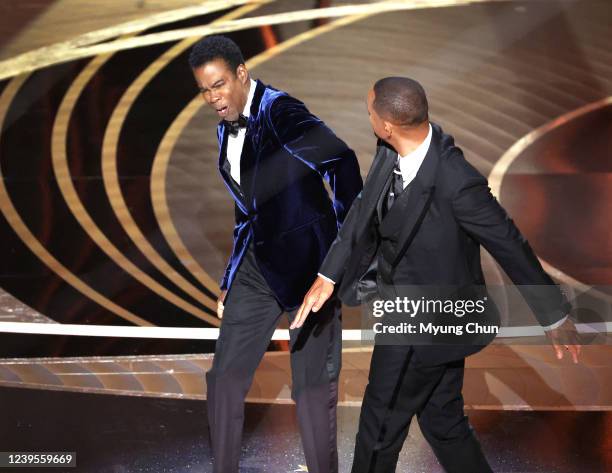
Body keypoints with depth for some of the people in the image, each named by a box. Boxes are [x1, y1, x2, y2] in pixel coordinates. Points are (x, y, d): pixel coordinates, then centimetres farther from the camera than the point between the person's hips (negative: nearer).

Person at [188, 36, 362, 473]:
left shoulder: (280, 113, -15)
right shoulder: (228, 128, 11)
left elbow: (341, 162, -28)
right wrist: (230, 280, 18)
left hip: (306, 260, -8)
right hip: (259, 263, 8)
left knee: (313, 387, -3)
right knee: (225, 378, 7)